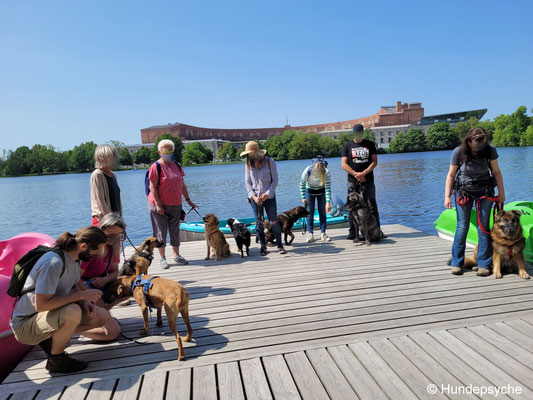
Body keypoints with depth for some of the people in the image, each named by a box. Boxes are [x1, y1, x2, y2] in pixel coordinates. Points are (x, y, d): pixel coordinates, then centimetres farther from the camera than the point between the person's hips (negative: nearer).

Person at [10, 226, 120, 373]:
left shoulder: (73, 257, -2)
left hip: (53, 313, 8)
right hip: (26, 323, -8)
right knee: (73, 311, -37)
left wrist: (85, 302, -8)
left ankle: (57, 334, 12)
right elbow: (41, 305, -32)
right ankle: (56, 360, -10)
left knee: (103, 316, -3)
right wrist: (82, 295, -27)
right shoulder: (53, 263, -30)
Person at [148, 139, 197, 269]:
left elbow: (182, 185, 15)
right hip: (160, 205, -6)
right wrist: (158, 205, -19)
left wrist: (188, 200, 11)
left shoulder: (176, 166, 10)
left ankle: (176, 255, 25)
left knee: (175, 230, 13)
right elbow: (152, 187, -13)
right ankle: (162, 258, 16)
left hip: (175, 205, 6)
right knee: (161, 231, 3)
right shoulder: (156, 167, -9)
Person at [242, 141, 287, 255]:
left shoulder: (269, 162, -5)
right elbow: (247, 183, 4)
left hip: (269, 197, -2)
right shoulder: (248, 165, 2)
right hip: (255, 197, 2)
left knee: (274, 222, 0)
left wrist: (267, 194, -15)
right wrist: (253, 196, -10)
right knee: (259, 223, 3)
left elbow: (275, 181, -4)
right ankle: (263, 247, 16)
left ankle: (280, 245, 16)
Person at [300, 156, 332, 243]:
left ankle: (323, 233, 5)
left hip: (321, 191, 0)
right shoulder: (307, 171, -32)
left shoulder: (326, 173, -32)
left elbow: (328, 188, -28)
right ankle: (310, 234, 2)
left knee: (322, 211, -2)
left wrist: (328, 202, -35)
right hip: (309, 191, 0)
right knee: (310, 212, -3)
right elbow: (302, 184, -15)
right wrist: (303, 197, -12)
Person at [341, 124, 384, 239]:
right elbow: (344, 165, 0)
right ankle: (353, 232, 8)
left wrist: (363, 173, -12)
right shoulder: (348, 146, 8)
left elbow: (374, 162, 2)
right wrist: (356, 174, -11)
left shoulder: (370, 144, 9)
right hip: (353, 181, 0)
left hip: (368, 180, 0)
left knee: (372, 205, 1)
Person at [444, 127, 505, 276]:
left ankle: (484, 265, 7)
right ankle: (456, 263, 5)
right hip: (463, 191, -1)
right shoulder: (459, 152, -13)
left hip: (485, 191, 1)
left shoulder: (490, 150, -9)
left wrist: (501, 192, 3)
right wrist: (447, 196, -8)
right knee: (462, 226, -5)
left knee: (483, 227, -1)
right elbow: (451, 175, -5)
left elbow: (496, 172, 2)